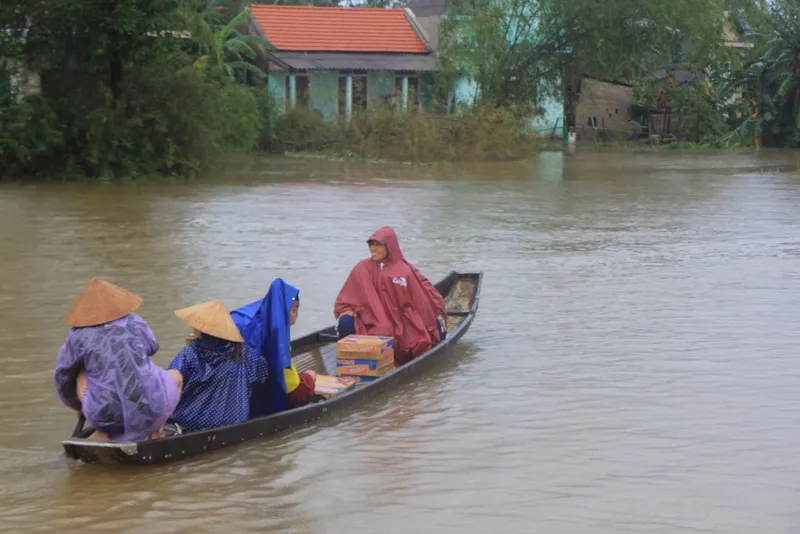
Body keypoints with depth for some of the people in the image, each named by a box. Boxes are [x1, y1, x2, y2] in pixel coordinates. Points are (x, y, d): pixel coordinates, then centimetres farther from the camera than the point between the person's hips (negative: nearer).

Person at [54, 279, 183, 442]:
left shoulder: (78, 337, 1)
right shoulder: (134, 324, 5)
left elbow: (62, 379, 13)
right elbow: (152, 347, 27)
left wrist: (76, 405, 33)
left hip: (105, 416, 0)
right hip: (150, 411, 0)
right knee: (176, 376, 29)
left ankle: (103, 434, 16)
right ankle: (155, 434, 15)